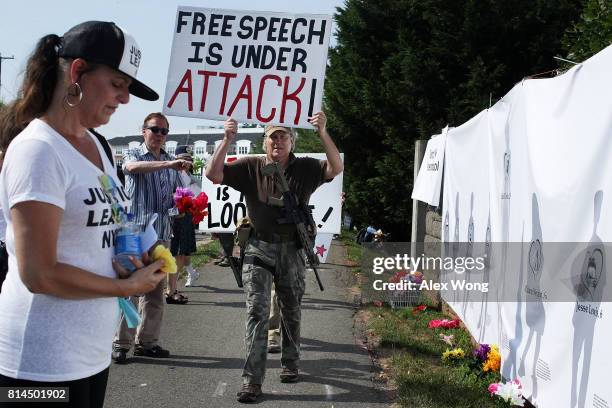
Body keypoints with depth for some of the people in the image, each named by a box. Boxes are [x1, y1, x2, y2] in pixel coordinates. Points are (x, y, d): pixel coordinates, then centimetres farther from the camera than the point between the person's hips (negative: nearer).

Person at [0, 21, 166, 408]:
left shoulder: (95, 144, 9)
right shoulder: (37, 149, -17)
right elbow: (39, 274, -21)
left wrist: (136, 258, 2)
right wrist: (127, 286, -10)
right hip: (43, 362, -8)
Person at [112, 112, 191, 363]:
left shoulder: (171, 164, 19)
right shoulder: (134, 155, 2)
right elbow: (133, 167, -23)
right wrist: (168, 164, -34)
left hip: (162, 234, 6)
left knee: (155, 292, 8)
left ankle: (146, 341, 16)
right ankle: (121, 343, 0)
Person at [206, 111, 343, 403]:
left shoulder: (305, 168, -1)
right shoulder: (251, 167, -2)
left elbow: (336, 169, -16)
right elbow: (214, 175, -9)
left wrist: (323, 133, -29)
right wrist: (227, 140, -21)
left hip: (291, 250, 2)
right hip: (259, 248, -1)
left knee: (291, 311, 16)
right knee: (257, 310, -9)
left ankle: (290, 364, 36)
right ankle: (252, 379, -8)